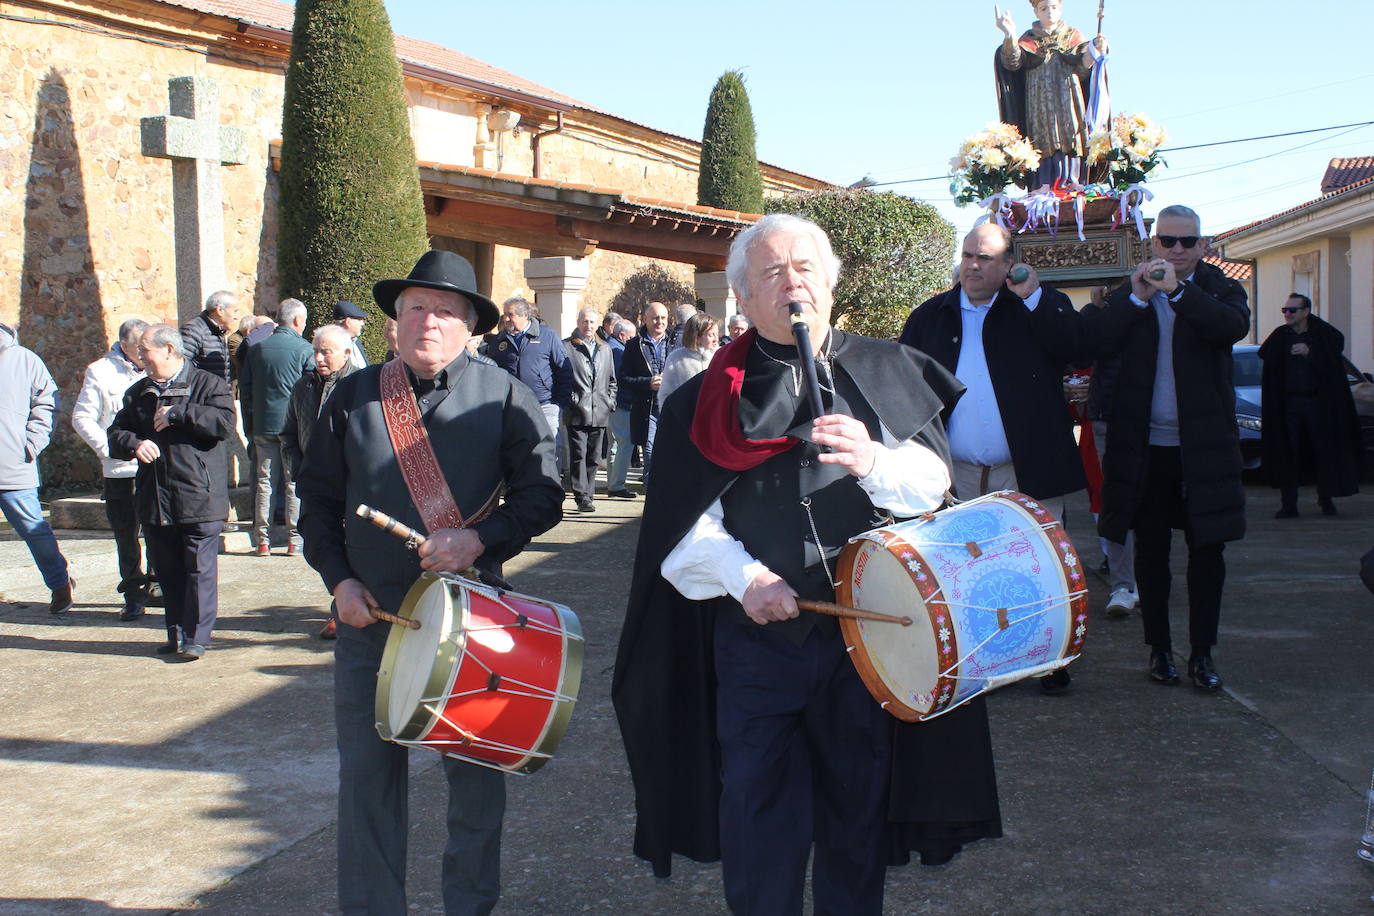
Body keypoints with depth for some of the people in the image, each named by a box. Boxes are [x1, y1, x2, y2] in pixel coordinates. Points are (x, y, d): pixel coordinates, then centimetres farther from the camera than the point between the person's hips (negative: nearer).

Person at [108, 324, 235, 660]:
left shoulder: (209, 384, -1)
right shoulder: (139, 393, 16)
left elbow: (225, 423, -17)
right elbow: (116, 434, 13)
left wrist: (178, 413, -16)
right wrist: (134, 444, -10)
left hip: (198, 497, -6)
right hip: (154, 501, 6)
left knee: (200, 569, -4)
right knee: (167, 571, 11)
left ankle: (197, 636, 2)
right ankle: (177, 633, 20)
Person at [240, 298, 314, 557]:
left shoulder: (256, 348, 6)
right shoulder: (303, 348, -7)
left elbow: (244, 386, 10)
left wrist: (251, 420, 17)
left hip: (263, 423, 4)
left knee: (264, 482, 8)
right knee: (295, 482, 2)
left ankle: (262, 540, 8)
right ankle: (295, 539, 3)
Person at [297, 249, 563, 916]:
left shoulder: (503, 397, 0)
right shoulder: (353, 396, 7)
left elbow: (541, 493, -2)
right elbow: (318, 497, 12)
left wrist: (480, 538, -18)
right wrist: (339, 578, 0)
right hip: (370, 615, 2)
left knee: (475, 773, 7)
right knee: (367, 773, 8)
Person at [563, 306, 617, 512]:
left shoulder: (605, 349, 18)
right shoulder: (566, 347, 1)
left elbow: (612, 380, 23)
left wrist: (610, 402, 11)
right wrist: (569, 400, -8)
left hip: (599, 413, 5)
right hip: (577, 412, -5)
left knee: (593, 457, 8)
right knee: (578, 455, -8)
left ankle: (588, 494, 17)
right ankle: (582, 497, -8)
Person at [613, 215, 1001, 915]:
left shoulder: (883, 373, 5)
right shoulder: (707, 398, 4)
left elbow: (933, 482, -2)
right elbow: (683, 518, -1)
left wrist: (873, 462, -21)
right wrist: (741, 575, -16)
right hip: (755, 637, 0)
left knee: (858, 806, 10)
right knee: (759, 815, 5)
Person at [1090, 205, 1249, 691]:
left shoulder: (1219, 290, 3)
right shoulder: (1129, 292, 6)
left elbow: (1235, 325, -20)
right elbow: (1099, 343, -9)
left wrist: (1177, 290, -29)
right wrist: (1138, 297, -21)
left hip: (1204, 444, -1)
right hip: (1145, 445, 1)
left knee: (1208, 549, 3)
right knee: (1151, 550, 7)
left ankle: (1203, 652, 12)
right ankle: (1159, 647, 19)